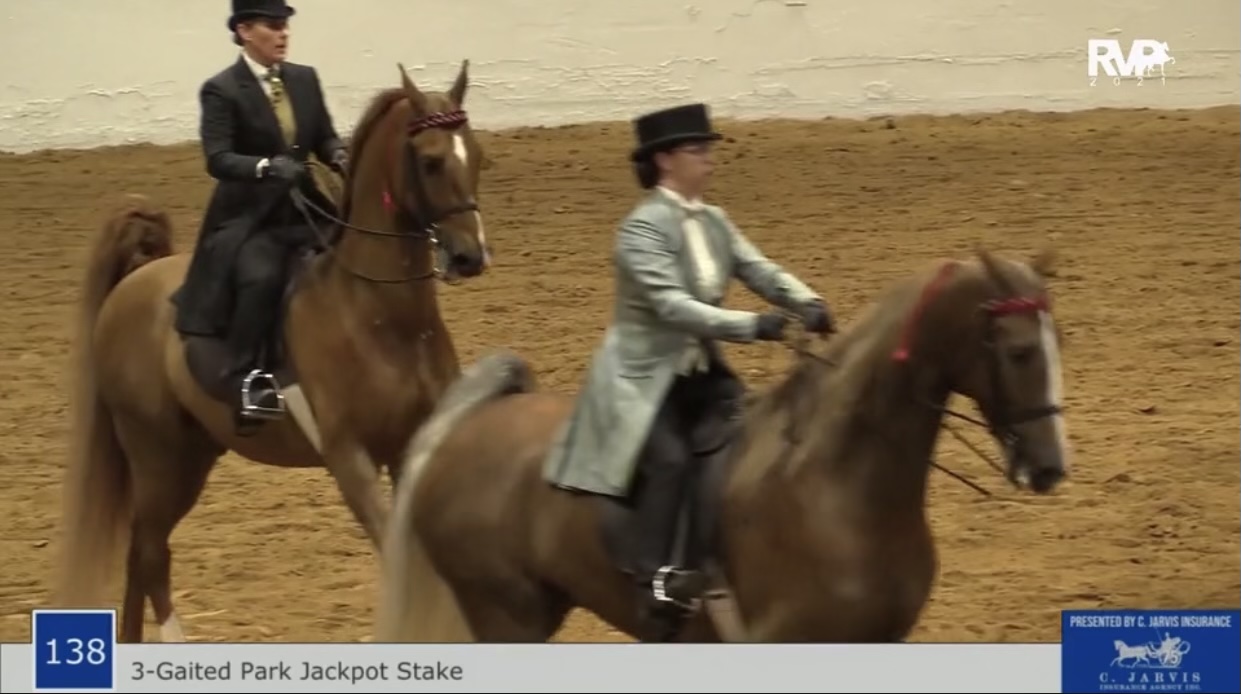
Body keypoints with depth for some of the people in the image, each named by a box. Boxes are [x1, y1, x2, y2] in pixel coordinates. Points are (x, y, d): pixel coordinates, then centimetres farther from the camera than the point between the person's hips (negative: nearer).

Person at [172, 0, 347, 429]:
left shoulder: (305, 79, 9)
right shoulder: (221, 90, -9)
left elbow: (324, 138, 13)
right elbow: (218, 159, -17)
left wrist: (340, 158, -10)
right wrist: (266, 166, -35)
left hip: (302, 210, 6)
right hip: (247, 217, -6)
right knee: (262, 277, -33)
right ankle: (245, 381, -29)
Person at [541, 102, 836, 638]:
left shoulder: (712, 222, 9)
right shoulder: (644, 227, -16)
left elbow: (760, 271, 1)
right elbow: (671, 304, -26)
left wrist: (807, 305, -20)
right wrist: (752, 325, -34)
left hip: (699, 372, 8)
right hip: (642, 377, -8)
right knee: (671, 458, -27)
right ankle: (652, 579, -27)